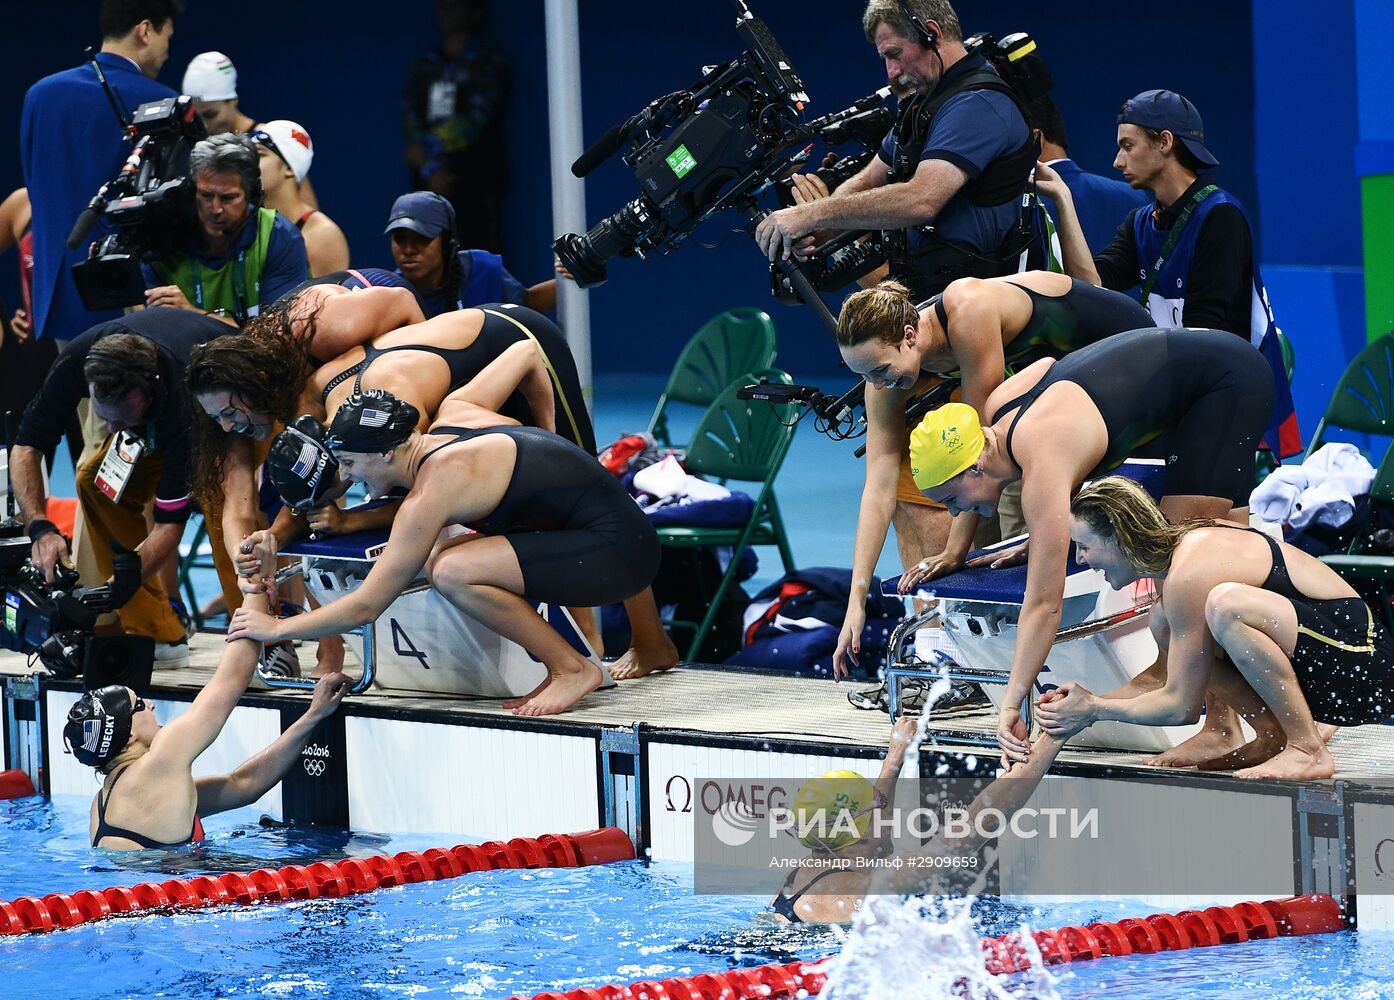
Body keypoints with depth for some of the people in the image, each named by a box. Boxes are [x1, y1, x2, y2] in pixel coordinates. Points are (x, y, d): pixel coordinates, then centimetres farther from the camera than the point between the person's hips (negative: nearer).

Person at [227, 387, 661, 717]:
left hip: (617, 553, -10)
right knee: (439, 558, 5)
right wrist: (546, 446, 31)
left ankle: (573, 668, -9)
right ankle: (564, 665, 6)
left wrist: (276, 628, -1)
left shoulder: (429, 495, -17)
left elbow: (365, 607, -13)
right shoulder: (453, 412, 5)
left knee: (451, 572, -23)